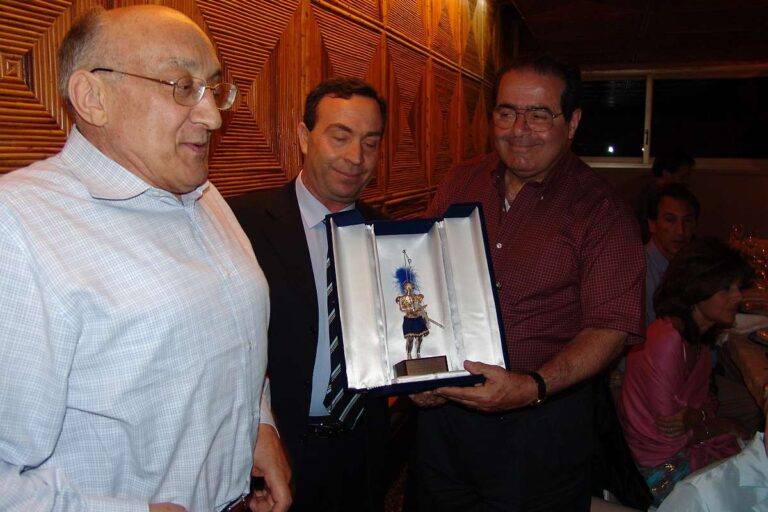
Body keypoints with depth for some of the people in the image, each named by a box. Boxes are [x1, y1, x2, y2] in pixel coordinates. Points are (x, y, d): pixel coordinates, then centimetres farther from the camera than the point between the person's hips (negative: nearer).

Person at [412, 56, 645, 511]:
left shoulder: (602, 212, -10)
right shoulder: (462, 181, 3)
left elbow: (610, 328, -13)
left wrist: (533, 387, -27)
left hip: (539, 422, -4)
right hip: (442, 405, 4)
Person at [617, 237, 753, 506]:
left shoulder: (699, 335, 0)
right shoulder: (668, 341, -29)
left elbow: (706, 400, 4)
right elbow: (669, 438, -23)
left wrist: (696, 416, -19)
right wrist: (725, 427, -6)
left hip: (686, 443, 8)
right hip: (660, 468, -8)